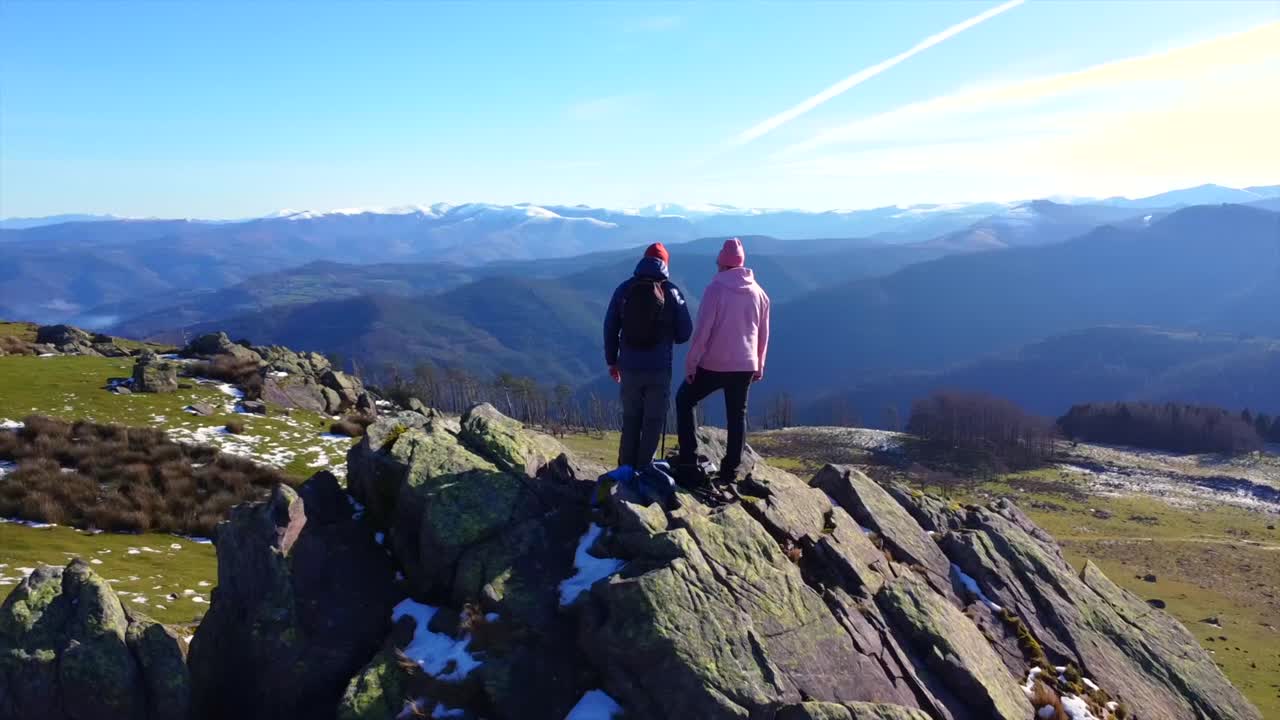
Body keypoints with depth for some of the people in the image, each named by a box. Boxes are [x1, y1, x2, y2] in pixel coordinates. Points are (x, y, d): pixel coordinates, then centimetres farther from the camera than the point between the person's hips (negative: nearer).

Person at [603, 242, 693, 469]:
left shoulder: (624, 289, 3)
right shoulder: (671, 291, -4)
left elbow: (610, 327, 5)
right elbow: (685, 333, -3)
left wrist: (612, 361, 15)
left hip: (630, 367, 3)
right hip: (659, 368, -2)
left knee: (630, 420, 15)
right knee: (653, 421, 7)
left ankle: (626, 468, 18)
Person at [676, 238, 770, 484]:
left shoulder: (716, 288, -11)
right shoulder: (759, 293, 5)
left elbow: (703, 330, -14)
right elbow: (763, 334, 11)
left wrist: (690, 363, -7)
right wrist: (759, 366, 21)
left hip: (713, 365, -4)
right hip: (745, 366, 4)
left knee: (684, 400, 15)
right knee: (737, 416, 15)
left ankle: (689, 459, 9)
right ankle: (730, 470, 15)